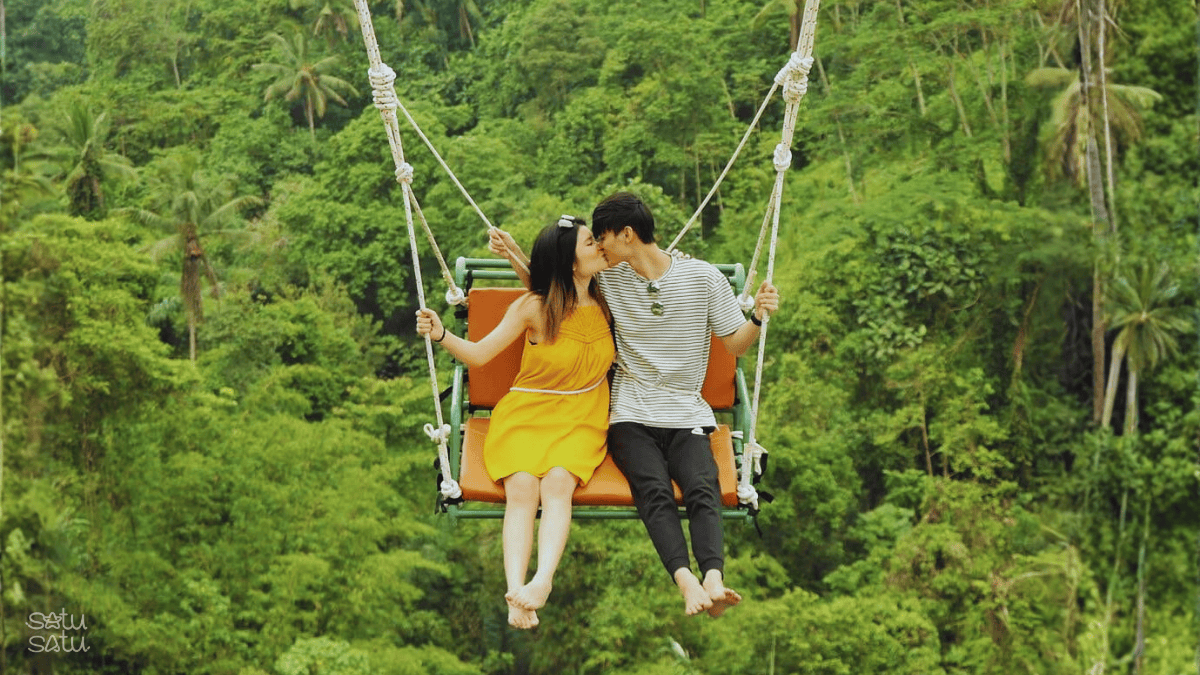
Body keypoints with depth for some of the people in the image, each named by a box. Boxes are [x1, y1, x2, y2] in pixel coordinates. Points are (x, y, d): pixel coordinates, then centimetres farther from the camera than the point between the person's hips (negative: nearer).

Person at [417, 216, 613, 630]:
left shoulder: (606, 302, 6)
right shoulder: (534, 308, -6)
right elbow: (478, 355, -4)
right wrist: (440, 335, -23)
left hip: (580, 421, 2)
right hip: (526, 414, -1)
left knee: (558, 481, -30)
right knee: (522, 487, -29)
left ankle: (543, 579, -48)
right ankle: (515, 589, -43)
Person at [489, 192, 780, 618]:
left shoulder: (703, 277, 4)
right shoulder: (609, 280, 11)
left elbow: (736, 345, 9)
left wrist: (759, 316, -11)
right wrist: (514, 254, 13)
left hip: (686, 415, -1)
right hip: (632, 416, 1)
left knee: (702, 488, -30)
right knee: (654, 489, -29)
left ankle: (713, 579, -49)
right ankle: (687, 582, -47)